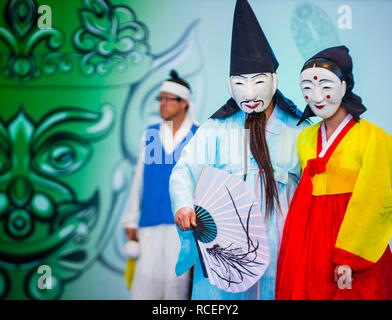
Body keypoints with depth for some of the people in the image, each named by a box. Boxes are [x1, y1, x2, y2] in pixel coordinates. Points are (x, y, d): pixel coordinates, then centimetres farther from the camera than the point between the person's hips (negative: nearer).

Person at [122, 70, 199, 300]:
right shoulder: (150, 134, 12)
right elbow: (140, 178, 15)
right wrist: (132, 219, 13)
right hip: (151, 222, 3)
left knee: (177, 276, -3)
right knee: (146, 276, -2)